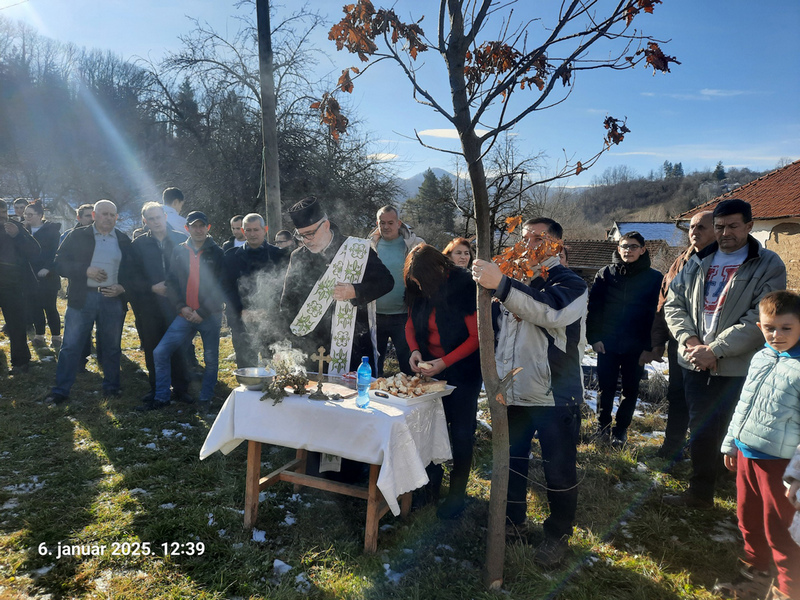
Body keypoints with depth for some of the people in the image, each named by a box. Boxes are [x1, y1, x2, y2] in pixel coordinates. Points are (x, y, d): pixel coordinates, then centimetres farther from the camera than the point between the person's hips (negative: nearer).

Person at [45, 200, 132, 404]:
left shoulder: (124, 241, 8)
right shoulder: (77, 236, 4)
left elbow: (132, 270, 9)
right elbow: (60, 263, 0)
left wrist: (123, 286, -8)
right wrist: (86, 270, -15)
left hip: (113, 299, 1)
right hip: (82, 298, -1)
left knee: (112, 347, 10)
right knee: (71, 346, 1)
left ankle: (111, 387, 24)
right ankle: (60, 391, 10)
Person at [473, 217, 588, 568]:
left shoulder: (570, 284, -8)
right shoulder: (515, 281, 13)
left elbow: (549, 312, -32)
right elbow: (495, 328, 23)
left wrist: (500, 285, -43)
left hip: (555, 397, -6)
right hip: (513, 394, 6)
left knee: (559, 470, 6)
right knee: (511, 461, 19)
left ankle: (557, 534, 27)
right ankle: (512, 518, 39)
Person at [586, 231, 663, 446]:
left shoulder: (654, 278, -1)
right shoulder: (605, 274, 2)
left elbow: (656, 314, -2)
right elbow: (593, 308, 0)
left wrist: (649, 346, -7)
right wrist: (594, 337, -8)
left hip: (635, 347, 0)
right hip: (607, 344, 1)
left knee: (630, 389, 9)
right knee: (606, 387, 8)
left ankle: (621, 430, 24)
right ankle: (603, 426, 26)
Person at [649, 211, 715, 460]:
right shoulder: (681, 262, 9)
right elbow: (664, 303, 11)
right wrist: (658, 342, 9)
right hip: (679, 343, 5)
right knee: (677, 397, 14)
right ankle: (672, 447, 28)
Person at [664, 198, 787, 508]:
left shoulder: (769, 266, -4)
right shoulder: (698, 262, 11)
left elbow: (759, 320, -13)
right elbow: (673, 304, 8)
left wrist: (714, 349, -17)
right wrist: (690, 339, -9)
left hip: (737, 368, -4)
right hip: (695, 365, 4)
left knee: (730, 434, -3)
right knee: (701, 432, 14)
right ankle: (700, 492, 31)